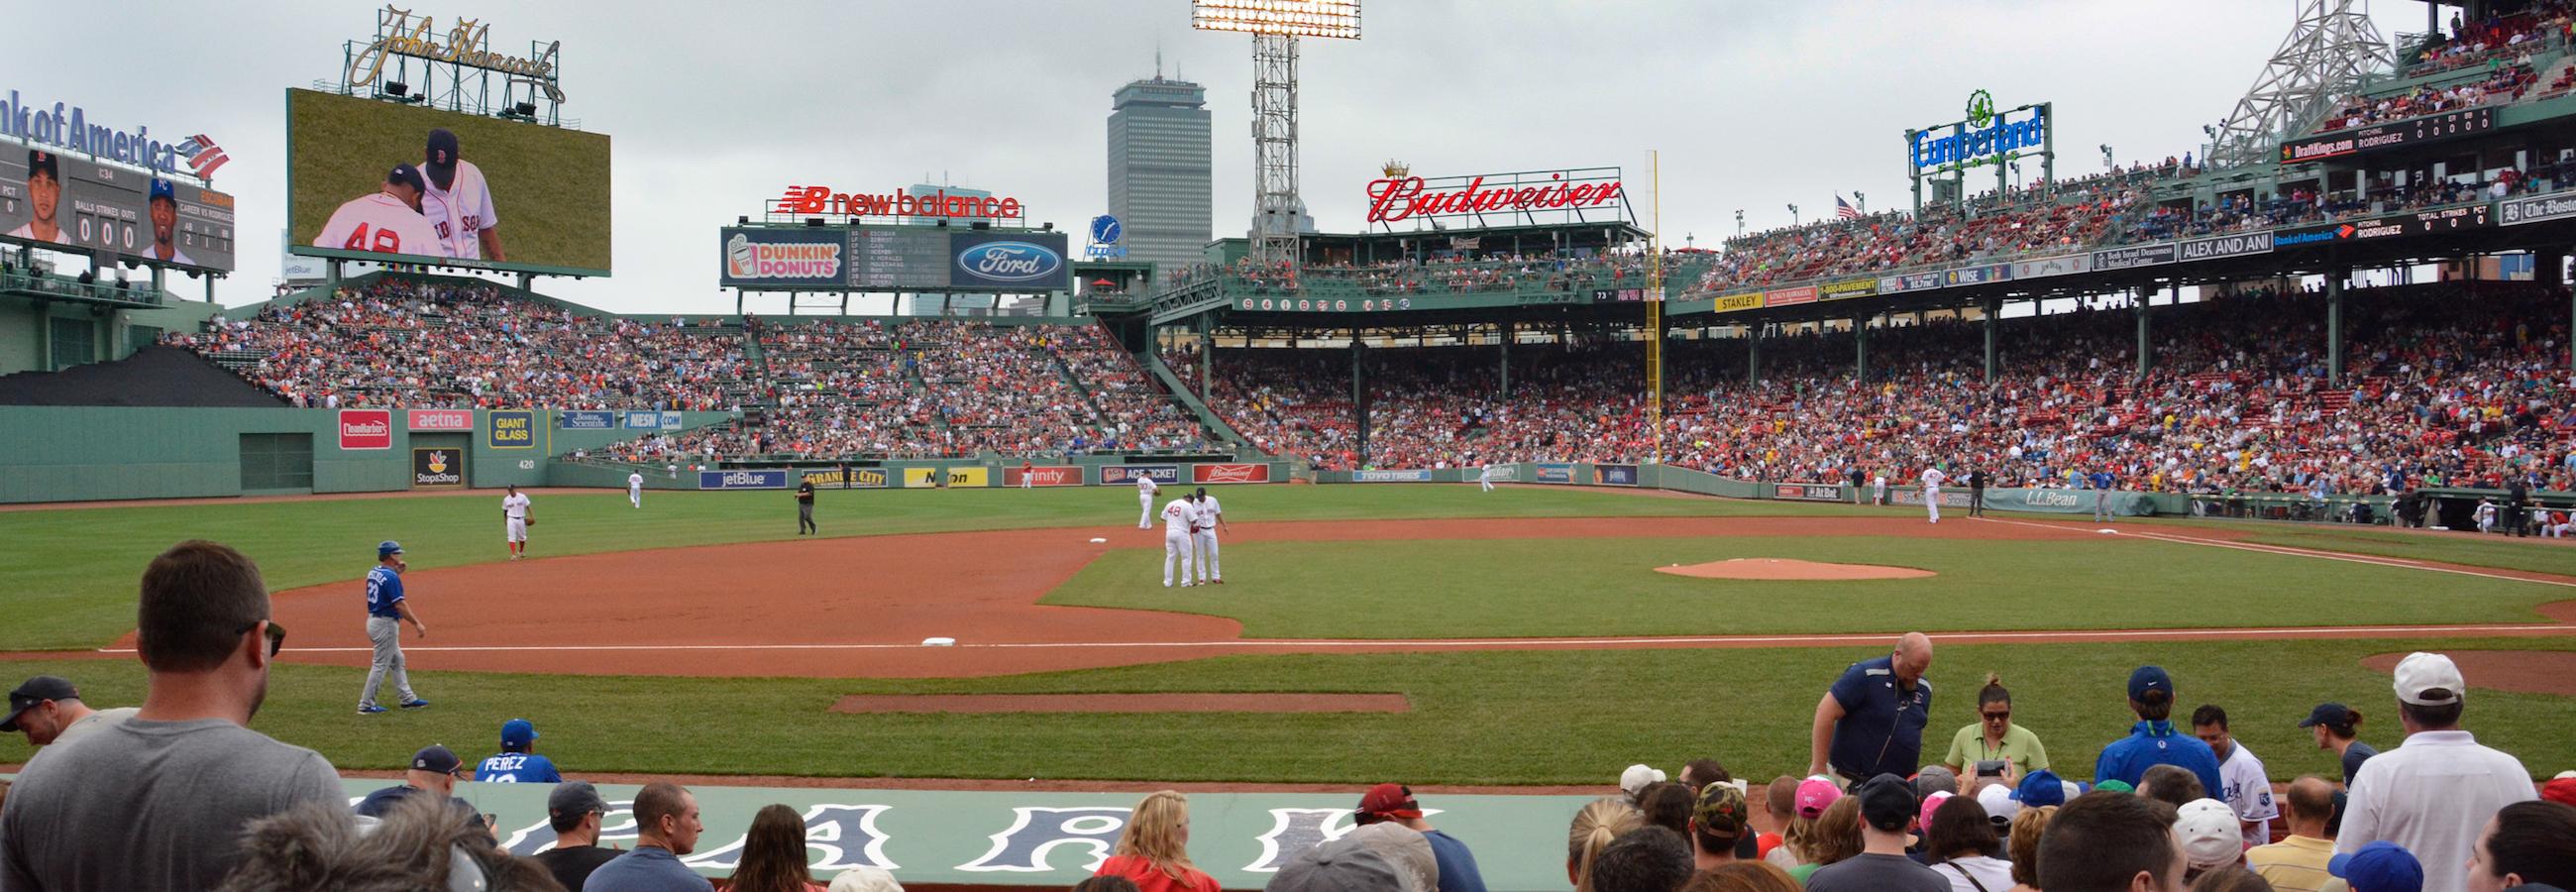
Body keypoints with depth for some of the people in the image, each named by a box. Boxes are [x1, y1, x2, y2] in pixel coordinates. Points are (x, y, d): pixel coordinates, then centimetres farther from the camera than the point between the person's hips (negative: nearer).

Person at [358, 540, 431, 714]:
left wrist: (397, 572, 14)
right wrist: (417, 623, -22)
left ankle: (408, 699, 22)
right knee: (380, 665, -2)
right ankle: (366, 705, 2)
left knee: (396, 660, 17)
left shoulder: (373, 573, 7)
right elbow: (399, 604, -24)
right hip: (386, 624, -10)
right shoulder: (390, 577, -20)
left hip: (373, 620, 10)